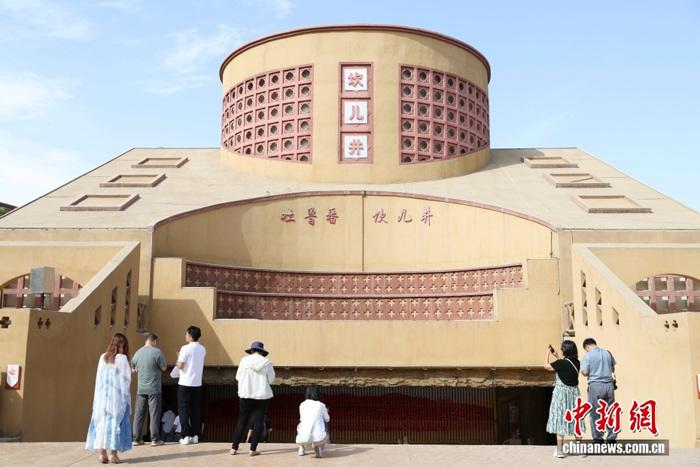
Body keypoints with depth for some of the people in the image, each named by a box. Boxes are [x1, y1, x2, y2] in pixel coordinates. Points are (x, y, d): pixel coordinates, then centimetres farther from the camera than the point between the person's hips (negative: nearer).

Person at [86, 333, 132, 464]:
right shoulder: (122, 358, -7)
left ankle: (102, 454, 6)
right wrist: (126, 396, 3)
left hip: (102, 395, 4)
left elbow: (98, 377, 7)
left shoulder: (103, 357, 5)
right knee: (116, 423, 2)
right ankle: (113, 454, 0)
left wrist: (98, 395, 12)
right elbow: (125, 378, -6)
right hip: (117, 396, -4)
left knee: (102, 423, 7)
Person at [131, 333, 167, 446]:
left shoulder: (137, 353, 5)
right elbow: (164, 368, -6)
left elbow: (134, 370, 15)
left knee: (139, 414, 10)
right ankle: (155, 439, 3)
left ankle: (137, 439, 13)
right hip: (154, 389, -5)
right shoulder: (157, 352, -11)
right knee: (154, 414, 2)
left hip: (140, 389, 5)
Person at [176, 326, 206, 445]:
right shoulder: (202, 349, 7)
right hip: (197, 383, 5)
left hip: (185, 384, -5)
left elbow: (180, 366, -13)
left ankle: (186, 436, 0)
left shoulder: (186, 348, -13)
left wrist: (179, 359, 7)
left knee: (184, 410, 2)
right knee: (195, 410, 11)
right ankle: (195, 436, 11)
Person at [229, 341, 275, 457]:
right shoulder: (267, 363, -5)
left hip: (246, 395, 1)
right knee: (258, 422, 5)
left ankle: (234, 448, 10)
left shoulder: (244, 360, -4)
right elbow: (271, 380, -2)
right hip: (262, 395, -1)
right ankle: (253, 450, 4)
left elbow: (238, 377, 1)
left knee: (242, 421, 10)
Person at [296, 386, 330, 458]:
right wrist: (326, 412, 45)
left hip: (304, 438, 2)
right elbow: (327, 420, 23)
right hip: (318, 437, -2)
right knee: (325, 434, 35)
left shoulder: (302, 405, 9)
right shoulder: (321, 405, 7)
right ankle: (319, 447, 6)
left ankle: (302, 449, 26)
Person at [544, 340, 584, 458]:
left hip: (561, 393, -6)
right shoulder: (576, 363, 0)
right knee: (576, 421, 13)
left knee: (560, 421, 1)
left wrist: (548, 353, 9)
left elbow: (546, 366, -4)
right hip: (574, 393, 6)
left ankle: (560, 450, 4)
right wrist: (557, 356, 26)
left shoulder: (561, 363, -18)